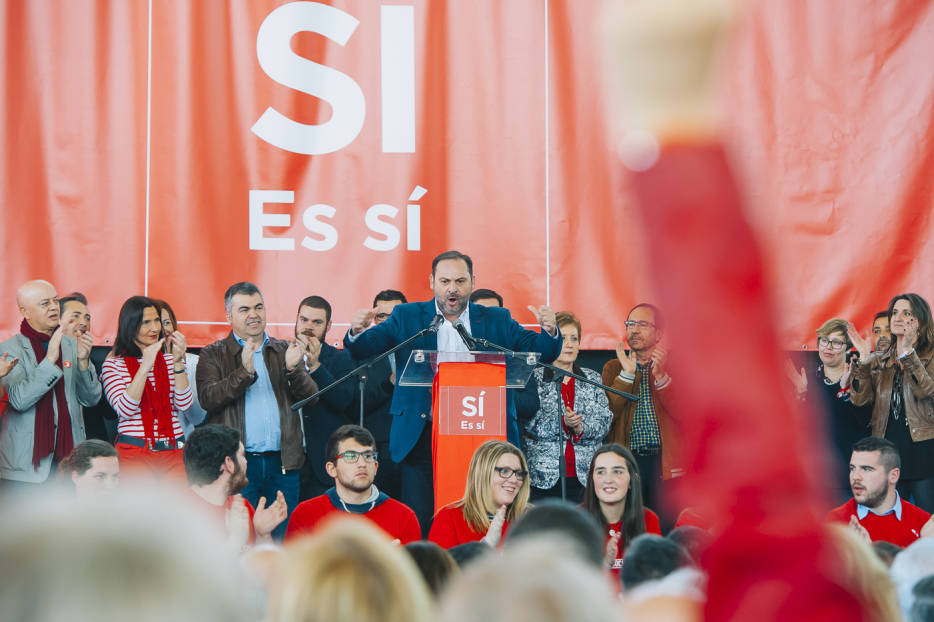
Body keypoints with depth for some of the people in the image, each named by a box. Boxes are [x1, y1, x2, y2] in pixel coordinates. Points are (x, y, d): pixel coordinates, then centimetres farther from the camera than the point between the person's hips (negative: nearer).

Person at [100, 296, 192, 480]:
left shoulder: (169, 360, 14)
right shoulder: (113, 365, 3)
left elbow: (183, 406, 0)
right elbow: (125, 409, -11)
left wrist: (178, 362, -10)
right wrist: (145, 366, -16)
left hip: (173, 450, 3)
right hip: (133, 452, -3)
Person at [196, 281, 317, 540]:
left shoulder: (285, 351, 15)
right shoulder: (214, 355, 7)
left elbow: (311, 397, 4)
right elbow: (208, 399, -10)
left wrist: (293, 368, -15)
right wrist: (245, 372, -22)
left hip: (282, 463, 3)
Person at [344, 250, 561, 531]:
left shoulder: (497, 320, 11)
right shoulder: (407, 317, 10)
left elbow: (542, 351, 6)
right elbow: (364, 348, 1)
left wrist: (550, 332, -17)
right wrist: (357, 332, -22)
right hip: (423, 438, -1)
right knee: (418, 522, -3)